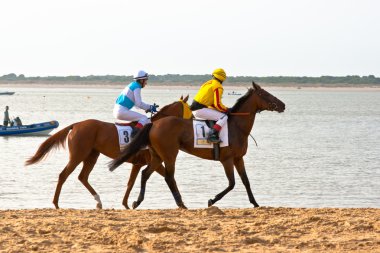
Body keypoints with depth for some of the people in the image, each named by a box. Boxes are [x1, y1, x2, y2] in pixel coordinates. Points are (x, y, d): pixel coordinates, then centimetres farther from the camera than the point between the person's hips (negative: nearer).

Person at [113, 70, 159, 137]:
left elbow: (137, 103, 26)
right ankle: (136, 132, -30)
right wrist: (150, 107, -4)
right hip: (122, 111, -10)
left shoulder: (132, 85, 20)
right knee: (144, 118, -11)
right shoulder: (137, 87, -8)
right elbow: (139, 104, -15)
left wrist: (147, 107, 18)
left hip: (117, 111, 10)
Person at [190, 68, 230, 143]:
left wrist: (224, 108, 22)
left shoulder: (208, 83, 18)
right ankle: (213, 135, -27)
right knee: (224, 117, -13)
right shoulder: (218, 87, -9)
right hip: (200, 109, -9)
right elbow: (218, 104, -15)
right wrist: (227, 110, 2)